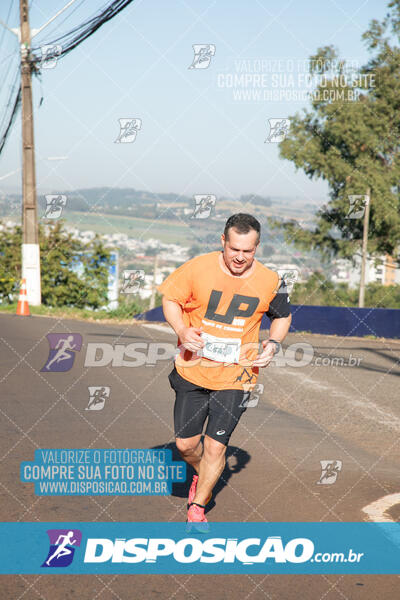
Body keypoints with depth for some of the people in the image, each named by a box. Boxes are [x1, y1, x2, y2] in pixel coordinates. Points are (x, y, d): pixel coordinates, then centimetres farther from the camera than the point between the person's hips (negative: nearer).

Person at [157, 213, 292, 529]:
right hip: (192, 372, 1)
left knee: (215, 446, -2)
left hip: (235, 377, -1)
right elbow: (170, 298, 1)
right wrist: (182, 330, -16)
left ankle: (198, 506, 22)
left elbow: (283, 315, 13)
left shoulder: (270, 281, -6)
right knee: (185, 444, 7)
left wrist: (273, 344, -6)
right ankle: (202, 475, 42)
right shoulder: (198, 268, -11)